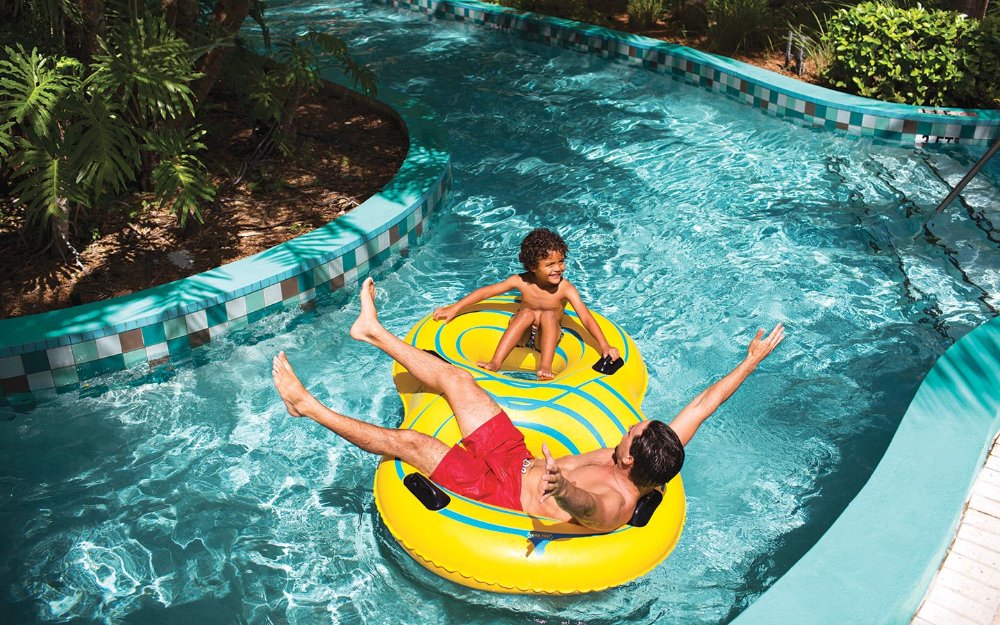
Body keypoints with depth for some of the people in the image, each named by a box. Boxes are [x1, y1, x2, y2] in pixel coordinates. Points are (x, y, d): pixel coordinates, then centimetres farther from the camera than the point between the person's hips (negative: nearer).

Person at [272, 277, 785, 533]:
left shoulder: (614, 505, -35)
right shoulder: (657, 461, -14)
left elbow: (583, 502, -60)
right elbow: (704, 404, -7)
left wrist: (562, 487, -82)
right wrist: (751, 361, -6)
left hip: (504, 491, -7)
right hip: (521, 458, 7)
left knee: (409, 442, -11)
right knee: (454, 377, 6)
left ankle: (307, 406, 8)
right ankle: (374, 330, 26)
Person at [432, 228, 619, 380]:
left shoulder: (565, 288, -21)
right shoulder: (522, 281, -17)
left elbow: (586, 319, -25)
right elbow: (486, 291, -10)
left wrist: (604, 345, -38)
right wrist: (454, 308, -9)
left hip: (546, 337, -1)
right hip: (522, 334, 1)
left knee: (548, 315, -30)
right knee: (527, 313, -30)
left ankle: (545, 367, -37)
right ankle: (495, 363, -36)